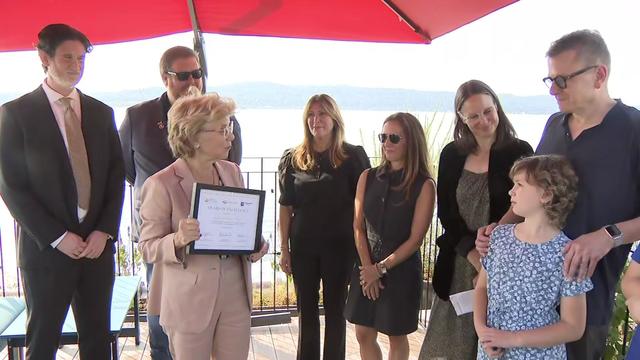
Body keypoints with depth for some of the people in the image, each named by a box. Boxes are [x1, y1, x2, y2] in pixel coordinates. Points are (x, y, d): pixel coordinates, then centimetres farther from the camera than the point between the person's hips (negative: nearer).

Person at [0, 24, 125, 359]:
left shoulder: (101, 112, 8)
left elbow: (117, 177, 8)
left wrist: (104, 231, -4)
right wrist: (58, 237, -12)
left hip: (98, 244, 3)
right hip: (46, 248, -3)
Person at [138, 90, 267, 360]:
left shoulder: (232, 172, 6)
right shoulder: (161, 184, -11)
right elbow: (148, 248, -7)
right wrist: (178, 240, -27)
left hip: (235, 293, 5)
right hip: (190, 301, -5)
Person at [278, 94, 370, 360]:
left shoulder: (353, 156, -5)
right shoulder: (293, 158, 2)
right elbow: (286, 207, 3)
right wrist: (284, 248, 1)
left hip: (339, 245, -2)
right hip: (303, 245, 2)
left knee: (335, 309, 10)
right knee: (306, 309, 12)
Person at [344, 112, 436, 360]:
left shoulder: (424, 185, -10)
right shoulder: (368, 178, 2)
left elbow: (415, 239, -12)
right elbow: (358, 227, 1)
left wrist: (381, 268, -12)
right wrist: (368, 267, -10)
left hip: (401, 268, -4)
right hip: (367, 268, 4)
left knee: (397, 336, 11)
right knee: (364, 334, 10)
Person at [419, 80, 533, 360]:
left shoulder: (519, 152, -5)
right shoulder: (452, 154, 5)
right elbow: (445, 211, 3)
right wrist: (472, 253, -10)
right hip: (458, 261, 3)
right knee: (453, 338, 10)